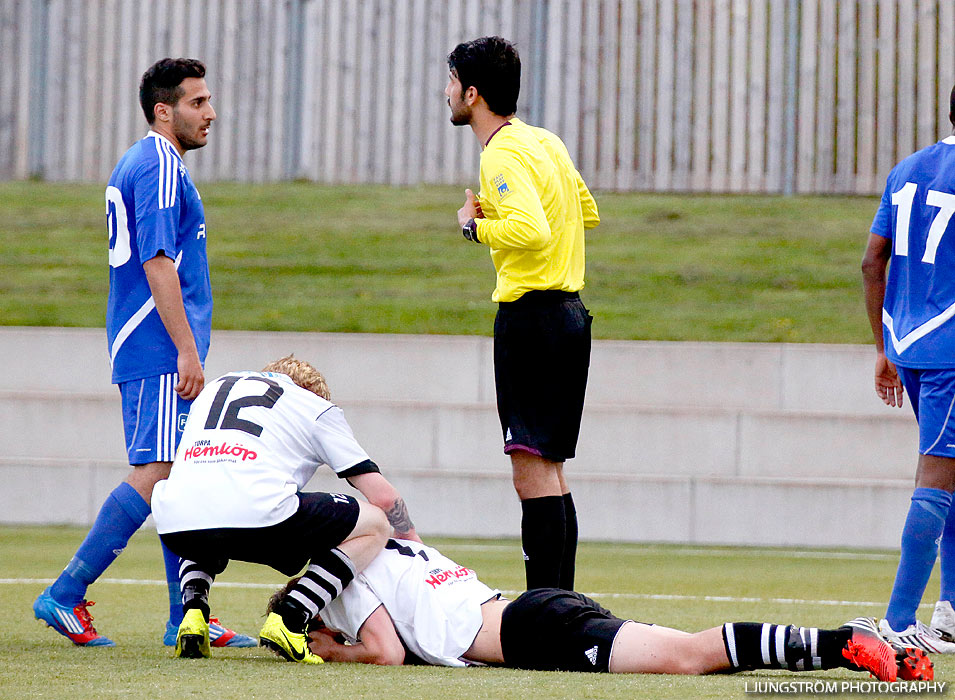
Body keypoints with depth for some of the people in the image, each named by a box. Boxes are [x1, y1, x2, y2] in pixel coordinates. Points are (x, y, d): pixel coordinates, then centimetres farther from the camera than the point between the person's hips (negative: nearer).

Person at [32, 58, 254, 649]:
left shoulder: (135, 166, 20)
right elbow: (158, 264, -19)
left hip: (152, 355, 11)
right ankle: (66, 596, -16)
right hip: (161, 353, -11)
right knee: (156, 474, -14)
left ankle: (187, 619, 11)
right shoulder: (161, 167, -12)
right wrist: (187, 351, -20)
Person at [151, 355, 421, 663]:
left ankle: (194, 609, 12)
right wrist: (409, 533, 39)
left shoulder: (213, 388, 36)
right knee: (375, 525, 14)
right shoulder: (317, 408, 22)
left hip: (175, 524, 5)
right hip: (256, 515, -5)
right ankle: (289, 620, -2)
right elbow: (383, 496, 18)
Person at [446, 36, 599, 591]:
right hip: (569, 311, 10)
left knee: (534, 472, -10)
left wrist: (476, 224, -12)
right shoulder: (545, 141, 14)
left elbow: (531, 231, -29)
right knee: (550, 473, 13)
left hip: (531, 314, -10)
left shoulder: (504, 154, -14)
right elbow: (588, 214, 29)